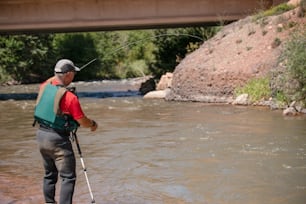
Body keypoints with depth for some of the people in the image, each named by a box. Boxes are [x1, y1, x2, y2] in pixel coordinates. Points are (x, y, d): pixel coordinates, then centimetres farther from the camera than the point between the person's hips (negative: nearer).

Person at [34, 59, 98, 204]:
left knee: (49, 174, 20)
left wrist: (57, 75, 35)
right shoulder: (69, 97, -20)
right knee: (68, 177, -3)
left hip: (41, 135, 8)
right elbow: (82, 121, -11)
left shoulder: (44, 87, 0)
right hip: (58, 139, -8)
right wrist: (93, 124, 8)